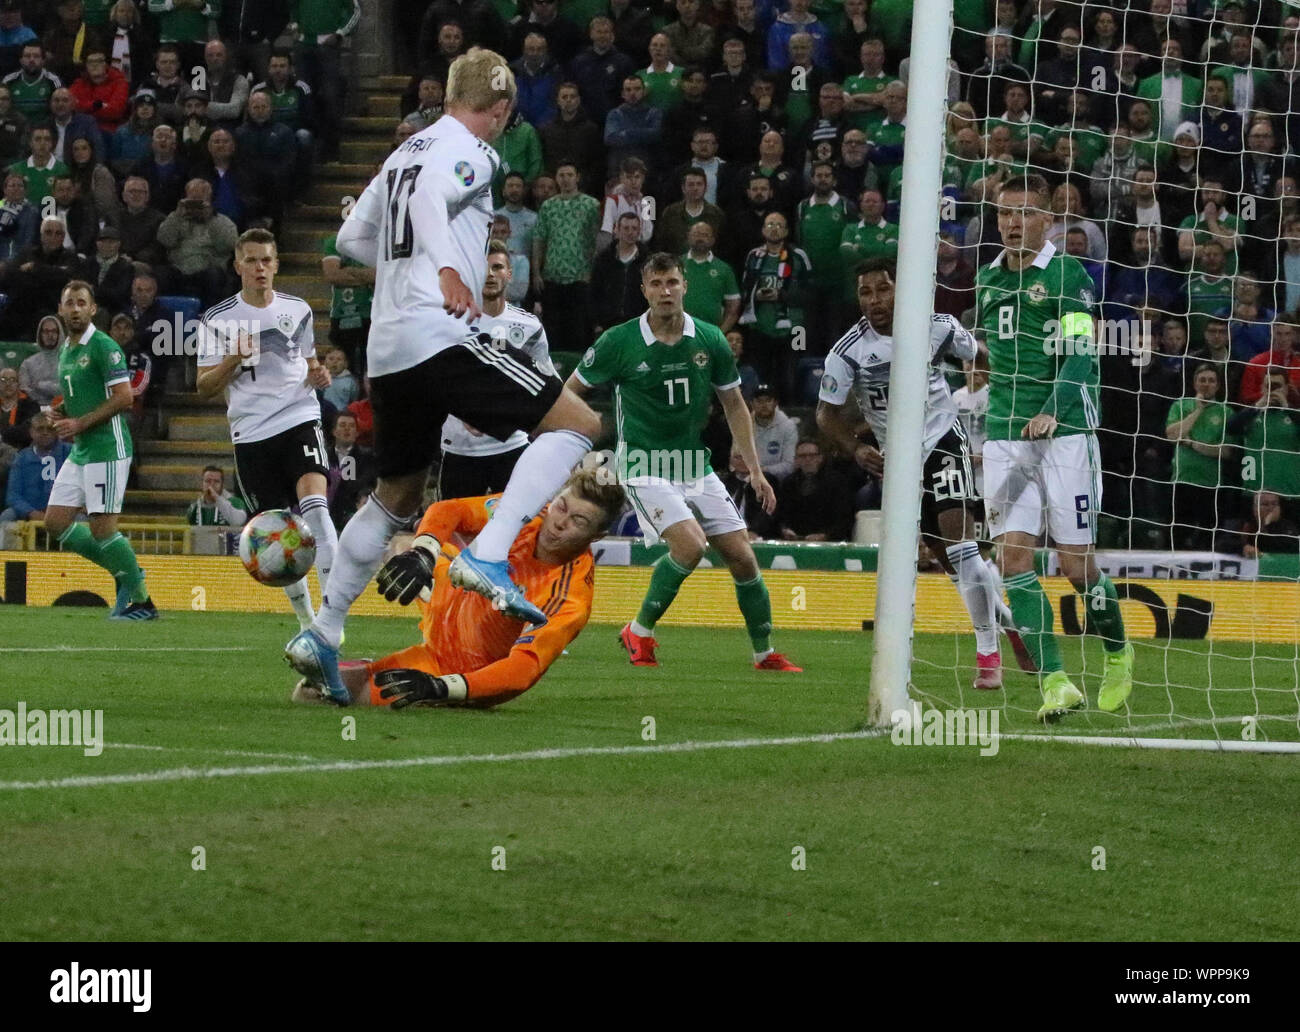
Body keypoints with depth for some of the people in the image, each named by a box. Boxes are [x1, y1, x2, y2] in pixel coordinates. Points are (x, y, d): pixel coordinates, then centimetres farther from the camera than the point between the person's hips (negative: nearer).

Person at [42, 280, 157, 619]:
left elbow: (123, 397, -18)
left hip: (107, 448, -9)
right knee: (55, 523, 5)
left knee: (101, 527, -10)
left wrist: (79, 424, -17)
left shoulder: (104, 346, -11)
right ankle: (124, 572, 16)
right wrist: (63, 414, 6)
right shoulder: (65, 351, 16)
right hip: (79, 451, 9)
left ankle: (142, 601, 1)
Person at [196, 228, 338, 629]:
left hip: (300, 418, 0)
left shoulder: (298, 310, 10)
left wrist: (318, 376, 1)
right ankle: (304, 616, 22)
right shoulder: (217, 319, 3)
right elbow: (204, 387, 5)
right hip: (251, 432, 0)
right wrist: (233, 360, -13)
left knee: (314, 503, -24)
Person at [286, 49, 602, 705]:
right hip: (440, 336, -9)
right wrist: (448, 268, -38)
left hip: (387, 348, 9)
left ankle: (321, 637, 18)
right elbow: (430, 196, -23)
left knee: (396, 497, 21)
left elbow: (352, 238, 30)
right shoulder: (471, 151, -2)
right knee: (576, 424, -7)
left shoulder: (406, 152, 22)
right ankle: (487, 556, -22)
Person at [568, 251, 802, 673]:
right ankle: (639, 633, -7)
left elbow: (734, 405, 11)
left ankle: (765, 653, 16)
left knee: (742, 556, 0)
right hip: (646, 466, -4)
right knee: (690, 544, -25)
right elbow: (569, 392, 2)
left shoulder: (710, 341, -1)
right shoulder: (619, 342, -10)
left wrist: (755, 469, 7)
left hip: (697, 467, 4)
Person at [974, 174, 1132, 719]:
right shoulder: (987, 280, 14)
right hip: (1003, 439, 5)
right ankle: (1054, 680, -10)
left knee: (1075, 563, -3)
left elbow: (1081, 356, -13)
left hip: (1065, 432, -5)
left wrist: (1051, 412, -26)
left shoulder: (1067, 275, -3)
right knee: (1013, 556, -10)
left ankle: (1118, 653, 24)